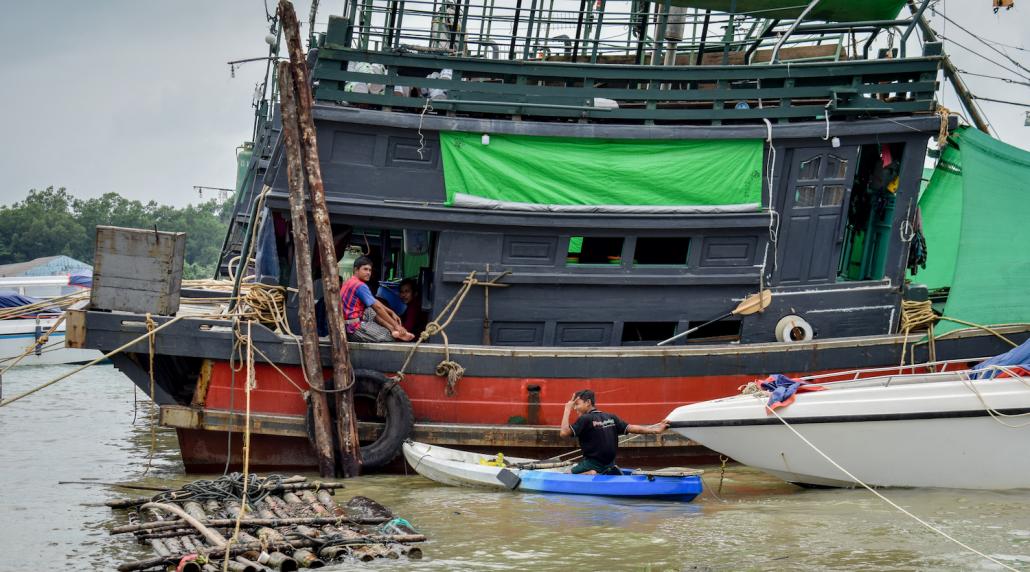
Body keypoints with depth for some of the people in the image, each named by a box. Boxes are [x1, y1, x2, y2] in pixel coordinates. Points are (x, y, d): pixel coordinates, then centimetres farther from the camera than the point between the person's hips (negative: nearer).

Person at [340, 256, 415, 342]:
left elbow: (375, 302, 20)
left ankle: (394, 331, -4)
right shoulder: (360, 286, -17)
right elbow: (377, 307, -17)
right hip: (354, 328, -10)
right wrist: (395, 325, -13)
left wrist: (392, 313, 14)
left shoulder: (351, 282, 15)